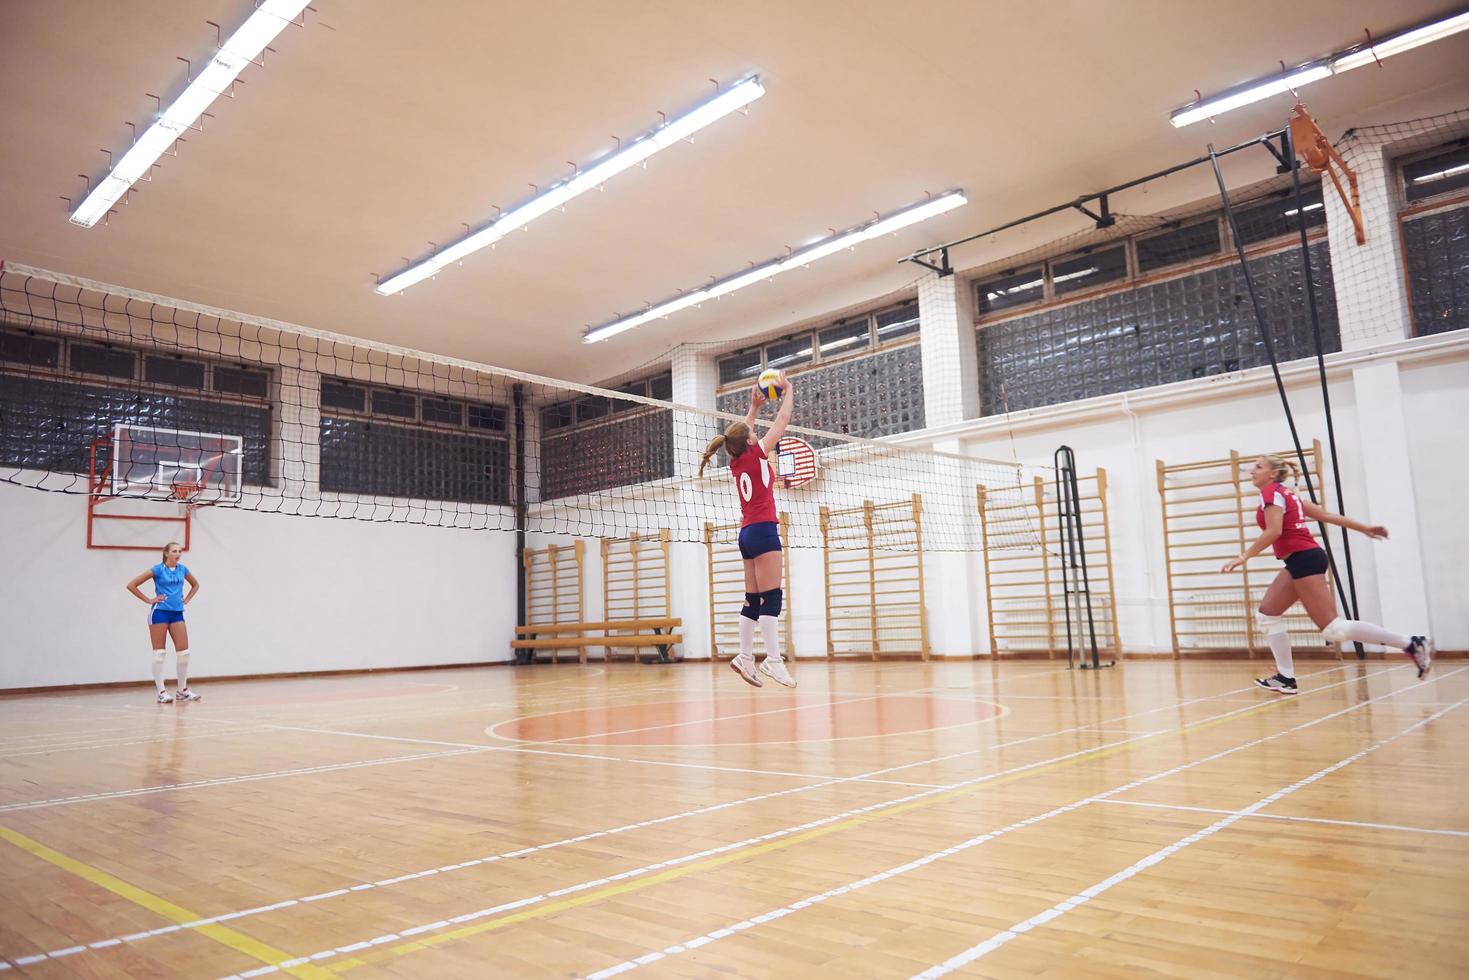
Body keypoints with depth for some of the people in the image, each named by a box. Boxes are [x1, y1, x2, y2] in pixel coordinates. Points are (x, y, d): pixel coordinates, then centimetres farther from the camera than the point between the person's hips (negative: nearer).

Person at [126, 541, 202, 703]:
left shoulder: (182, 569, 7)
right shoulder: (158, 569, -6)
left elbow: (195, 585, 26)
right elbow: (131, 585, -7)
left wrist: (186, 599, 12)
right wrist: (149, 600, -8)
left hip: (177, 613, 5)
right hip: (159, 612, -5)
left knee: (184, 652, 0)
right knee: (159, 653, 0)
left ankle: (183, 691, 11)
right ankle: (162, 692, 3)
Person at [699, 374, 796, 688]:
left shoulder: (736, 462, 12)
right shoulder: (757, 455, -5)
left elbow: (741, 432, 31)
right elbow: (783, 420, 4)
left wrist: (754, 406, 36)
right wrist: (788, 391, 17)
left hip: (747, 533, 8)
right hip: (763, 531, -8)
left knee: (753, 599, 8)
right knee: (772, 597, -12)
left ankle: (745, 657, 5)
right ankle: (773, 659, -16)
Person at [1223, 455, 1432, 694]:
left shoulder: (1271, 492, -8)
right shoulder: (1285, 494, 19)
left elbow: (1273, 531, -21)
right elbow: (1325, 515, 19)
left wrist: (1245, 556, -19)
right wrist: (1364, 528, 22)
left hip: (1303, 559, -10)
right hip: (1301, 560, 10)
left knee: (1333, 627, -9)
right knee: (1267, 614, 8)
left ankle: (1411, 644, -4)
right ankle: (1286, 677, 8)